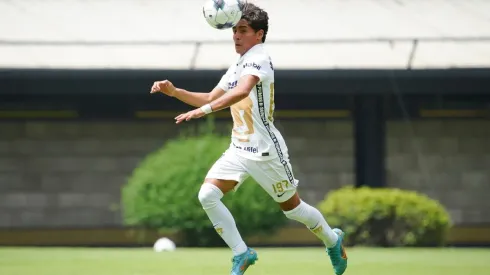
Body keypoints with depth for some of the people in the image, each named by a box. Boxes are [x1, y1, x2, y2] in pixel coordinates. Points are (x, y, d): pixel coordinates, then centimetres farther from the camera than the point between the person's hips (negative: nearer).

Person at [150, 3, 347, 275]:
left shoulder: (258, 59, -16)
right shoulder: (237, 67, 13)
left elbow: (242, 92, -36)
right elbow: (210, 99, 22)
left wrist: (204, 110, -46)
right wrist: (174, 91, 8)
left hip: (265, 150, -8)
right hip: (239, 149, 8)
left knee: (292, 207, 6)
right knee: (207, 194, -13)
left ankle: (332, 240, 34)